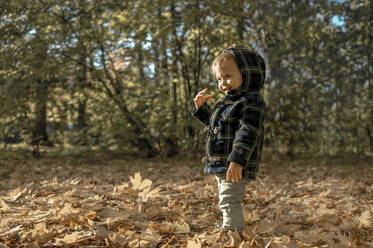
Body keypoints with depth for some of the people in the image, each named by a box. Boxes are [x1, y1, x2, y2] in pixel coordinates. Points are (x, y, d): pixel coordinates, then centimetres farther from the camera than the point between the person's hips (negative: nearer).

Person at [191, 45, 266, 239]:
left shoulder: (251, 102, -13)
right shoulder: (226, 102, 18)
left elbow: (247, 133, -24)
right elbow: (214, 124, 33)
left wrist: (237, 160, -32)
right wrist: (201, 107, 20)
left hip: (235, 166, -10)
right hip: (220, 165, 10)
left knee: (230, 201, -13)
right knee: (227, 202, 18)